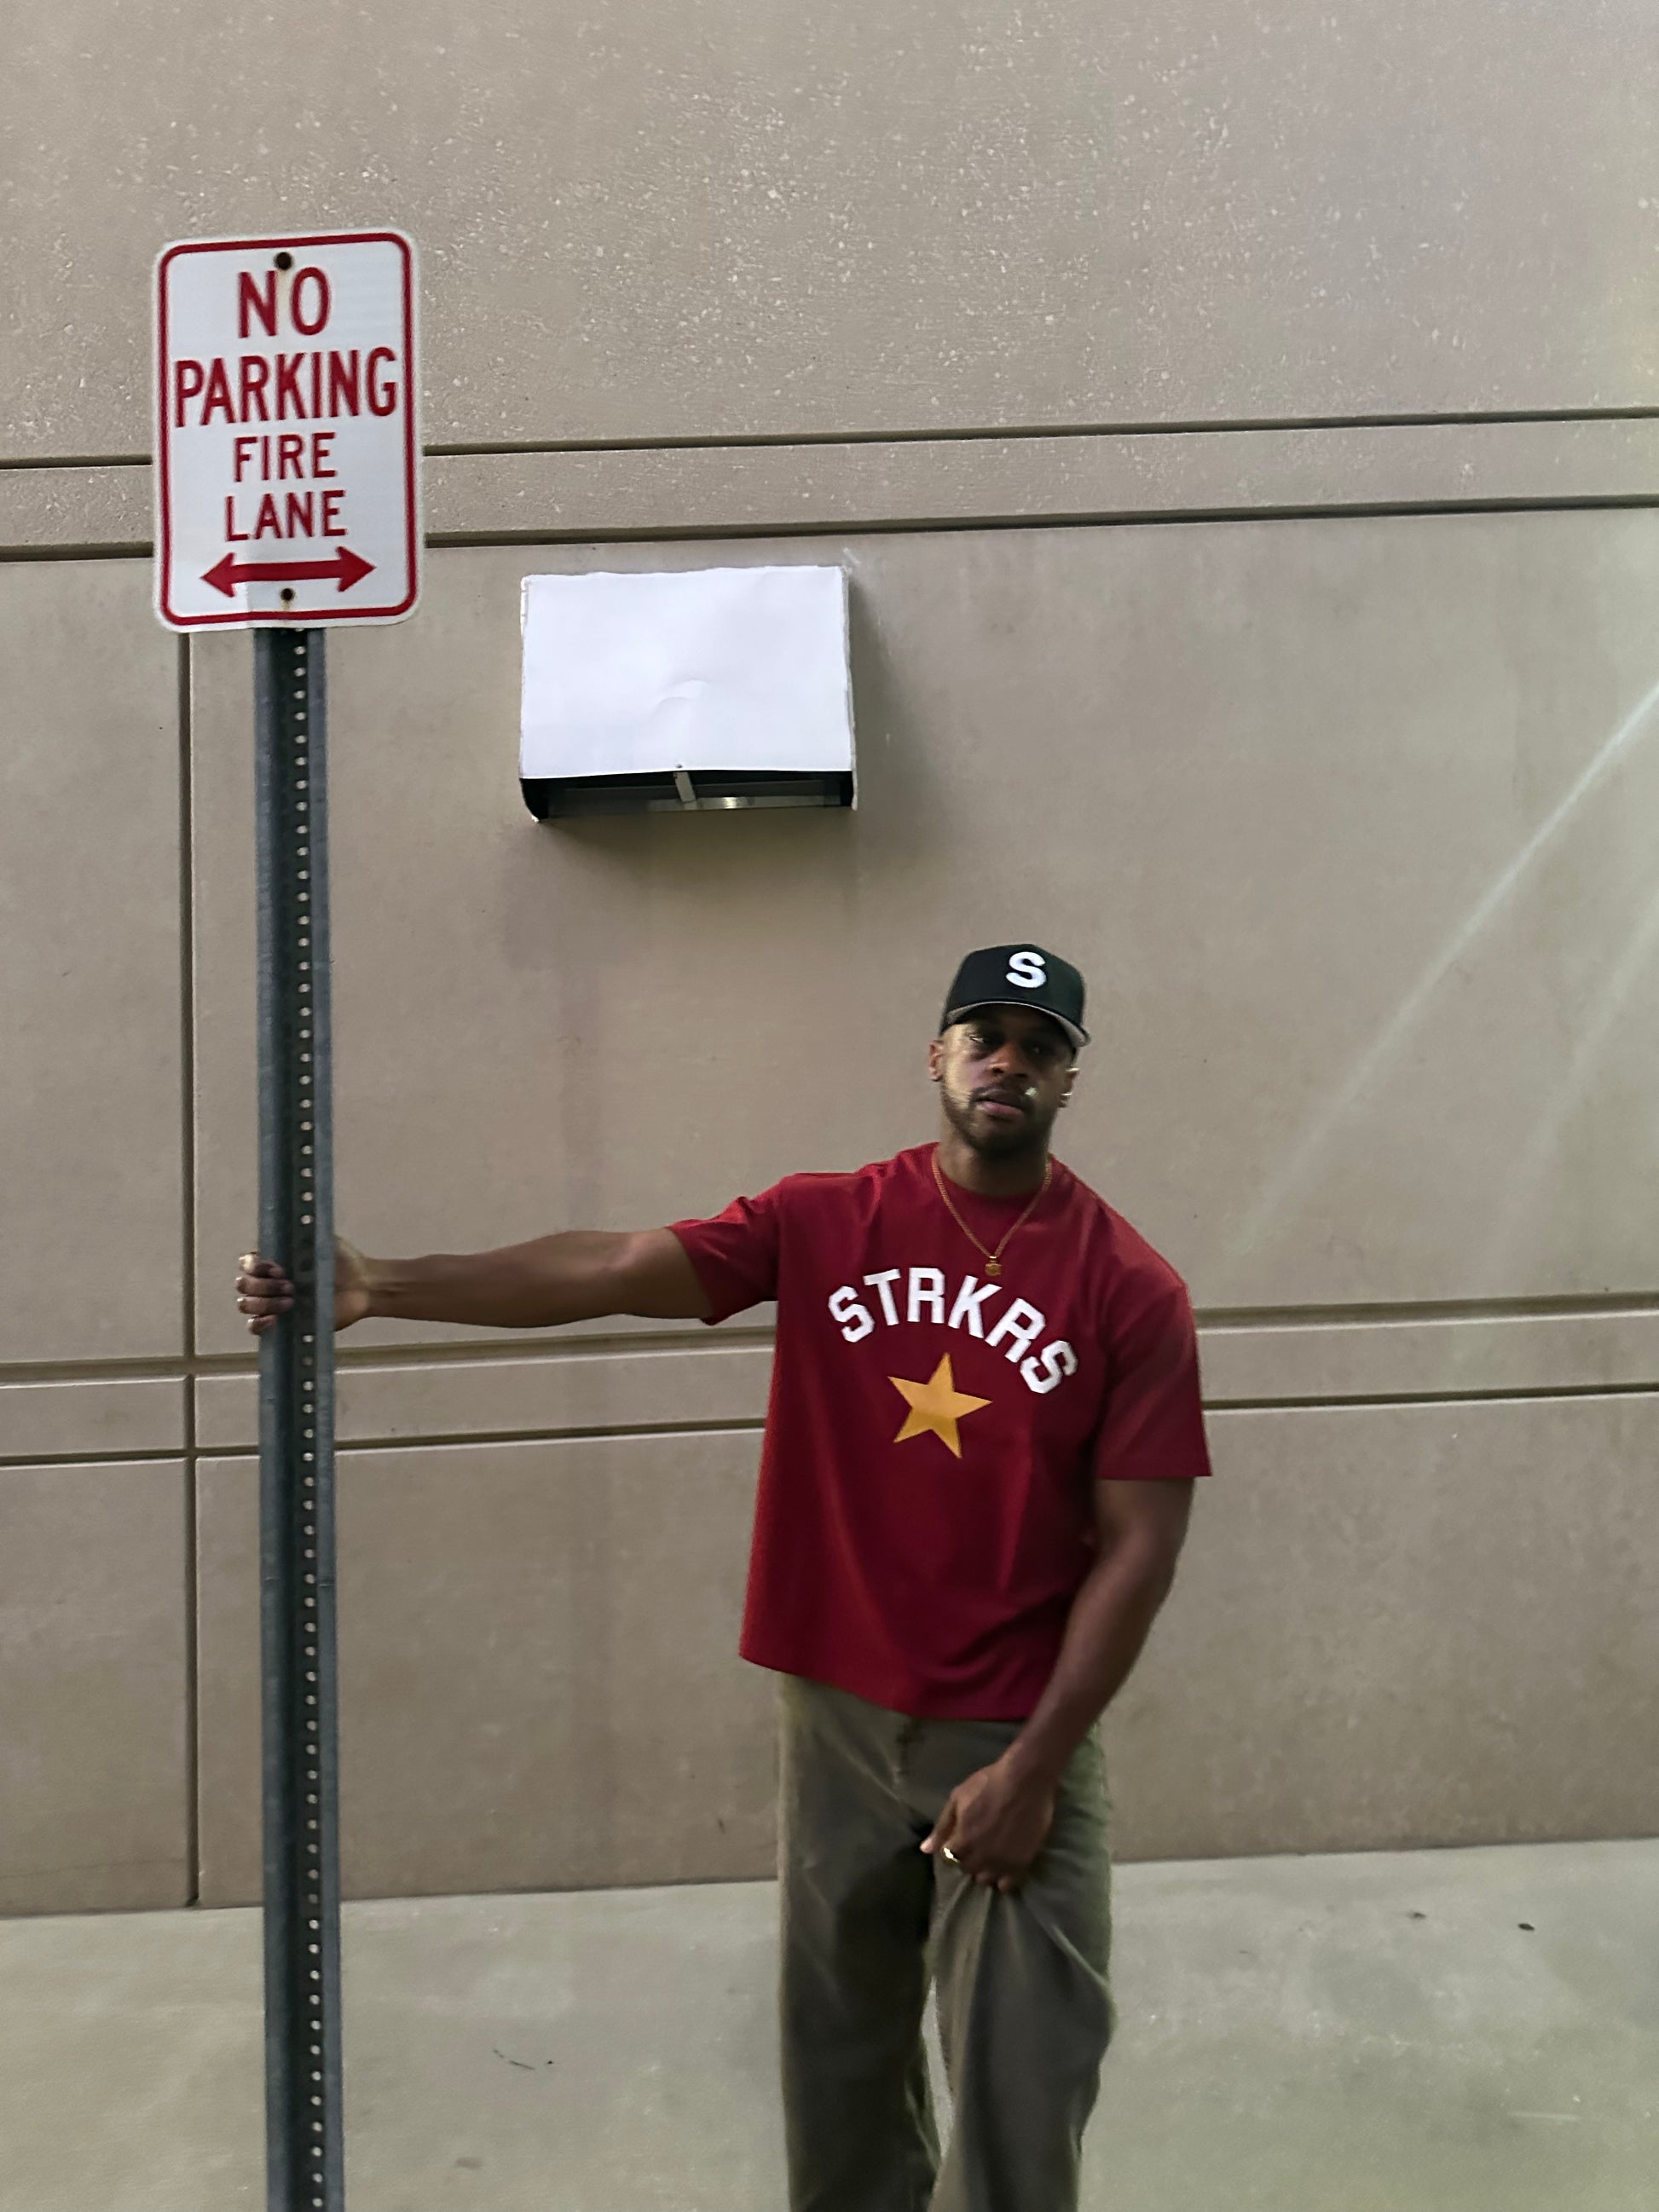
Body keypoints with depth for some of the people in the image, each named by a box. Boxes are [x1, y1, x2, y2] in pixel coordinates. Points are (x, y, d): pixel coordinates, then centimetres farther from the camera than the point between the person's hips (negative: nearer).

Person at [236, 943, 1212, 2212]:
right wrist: (381, 1287, -24)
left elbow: (1139, 1548, -8)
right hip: (836, 1716, 2)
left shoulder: (1133, 1289, -7)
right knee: (840, 2061, 18)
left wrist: (1035, 1765, -10)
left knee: (1019, 2087, 7)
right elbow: (609, 1271, -13)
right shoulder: (824, 1225, -3)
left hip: (1013, 1740, -2)